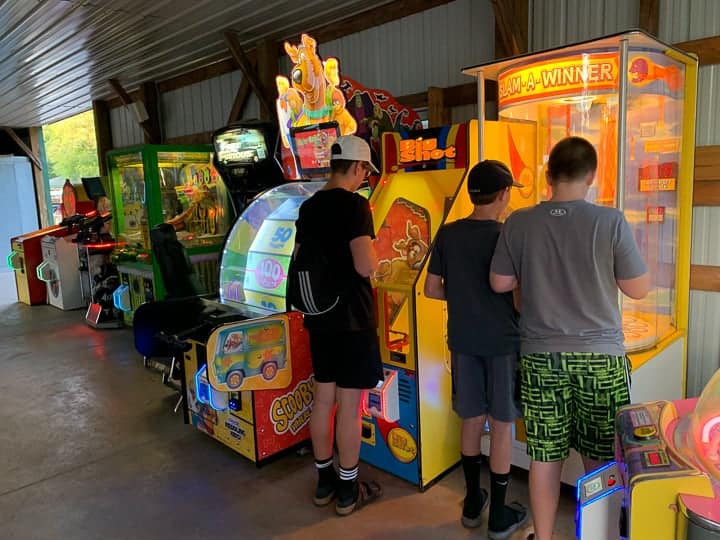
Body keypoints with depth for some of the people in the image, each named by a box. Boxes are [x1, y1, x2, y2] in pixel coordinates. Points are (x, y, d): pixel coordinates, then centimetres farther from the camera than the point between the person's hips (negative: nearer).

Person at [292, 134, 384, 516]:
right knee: (349, 404, 3)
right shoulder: (354, 204, -15)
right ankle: (348, 491, 17)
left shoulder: (308, 206, 8)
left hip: (320, 316, 7)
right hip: (352, 318, -7)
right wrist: (377, 253, -2)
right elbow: (365, 267, -23)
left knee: (323, 399, 15)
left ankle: (324, 481, 28)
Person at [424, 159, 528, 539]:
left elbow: (432, 289, 2)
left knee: (471, 419, 17)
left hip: (463, 341, 4)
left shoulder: (447, 234, -2)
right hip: (502, 341, -4)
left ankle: (472, 502, 32)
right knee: (501, 425, 9)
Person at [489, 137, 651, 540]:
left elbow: (500, 283, 2)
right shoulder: (610, 222, -10)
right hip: (600, 355, -1)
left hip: (541, 355, 2)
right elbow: (639, 289, -3)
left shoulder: (519, 223, -5)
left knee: (545, 456, 12)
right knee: (601, 459, 15)